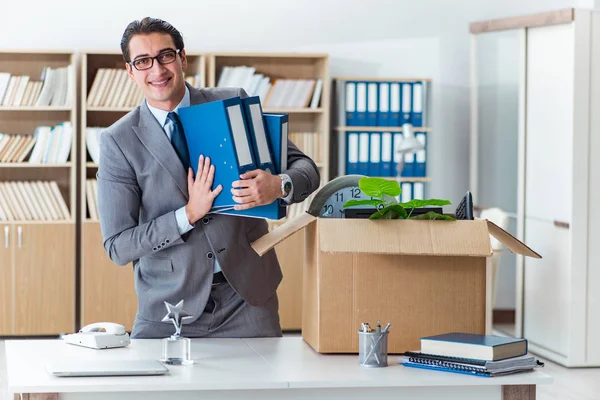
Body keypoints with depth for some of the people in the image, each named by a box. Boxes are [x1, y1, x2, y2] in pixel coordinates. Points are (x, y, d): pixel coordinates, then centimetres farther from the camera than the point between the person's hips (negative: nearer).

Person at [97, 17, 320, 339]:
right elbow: (117, 246, -7)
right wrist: (189, 214, -19)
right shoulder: (118, 141, -4)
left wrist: (279, 186, -21)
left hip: (245, 300, 1)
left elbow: (304, 167, 3)